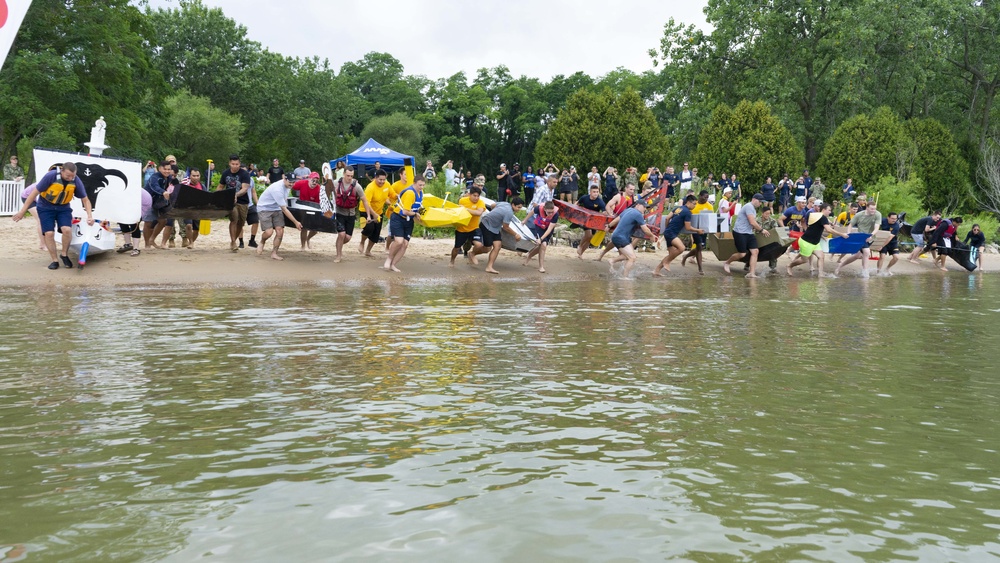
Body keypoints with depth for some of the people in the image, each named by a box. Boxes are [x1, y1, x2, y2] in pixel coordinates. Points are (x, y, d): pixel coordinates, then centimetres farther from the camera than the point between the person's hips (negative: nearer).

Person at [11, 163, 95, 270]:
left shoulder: (76, 181, -15)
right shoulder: (50, 176, -25)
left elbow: (85, 199, -4)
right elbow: (35, 193, -18)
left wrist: (90, 216, -18)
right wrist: (22, 211, -16)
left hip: (63, 208, 2)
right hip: (46, 207, -2)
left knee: (67, 229, -20)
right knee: (49, 233, -10)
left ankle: (64, 255, 3)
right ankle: (55, 260, 5)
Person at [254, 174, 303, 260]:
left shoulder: (286, 186, -6)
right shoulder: (277, 189, -32)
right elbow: (284, 209, -30)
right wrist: (296, 222, -28)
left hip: (276, 209, 8)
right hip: (264, 208, -8)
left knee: (280, 231, -7)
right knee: (269, 232, -20)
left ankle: (274, 253, 6)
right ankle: (262, 243, 14)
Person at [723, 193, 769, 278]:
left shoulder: (753, 209, 19)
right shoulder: (749, 207, -15)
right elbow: (753, 223, -20)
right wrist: (761, 230, -9)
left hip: (749, 233, 10)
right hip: (740, 233, -10)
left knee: (755, 251, -3)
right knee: (742, 254, -7)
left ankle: (752, 273, -4)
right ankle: (726, 263, 18)